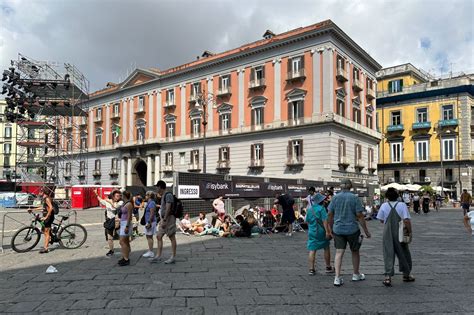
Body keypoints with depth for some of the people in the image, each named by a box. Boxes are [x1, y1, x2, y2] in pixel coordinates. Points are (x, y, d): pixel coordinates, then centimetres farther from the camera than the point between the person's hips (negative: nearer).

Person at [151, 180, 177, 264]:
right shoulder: (163, 196, 18)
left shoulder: (168, 195, -13)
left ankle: (173, 257, 2)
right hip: (164, 219, 10)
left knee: (172, 237, -3)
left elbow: (168, 209, -21)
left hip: (169, 218, -10)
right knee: (159, 236, 7)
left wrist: (164, 220, -24)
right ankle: (158, 256, 10)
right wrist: (161, 220, 22)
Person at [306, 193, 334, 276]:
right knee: (326, 248, 14)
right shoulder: (321, 208, -12)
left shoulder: (309, 209, 7)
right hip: (321, 231, -4)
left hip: (312, 232, 4)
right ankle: (328, 267, 25)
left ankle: (311, 269, 0)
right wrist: (327, 231, -19)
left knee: (312, 250, 4)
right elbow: (325, 221, -18)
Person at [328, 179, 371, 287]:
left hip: (338, 229, 2)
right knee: (355, 252, 17)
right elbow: (360, 216, -8)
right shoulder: (354, 198, -7)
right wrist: (366, 231, -1)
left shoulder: (335, 198, 0)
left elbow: (330, 215, 2)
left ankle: (337, 277, -6)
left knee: (339, 252, 3)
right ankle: (356, 274, 33)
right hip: (352, 229, -1)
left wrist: (331, 229, 14)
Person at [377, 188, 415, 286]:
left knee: (388, 254, 4)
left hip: (387, 234, 1)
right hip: (400, 234, -1)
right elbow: (406, 220, -16)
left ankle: (388, 276, -6)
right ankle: (406, 275, 30)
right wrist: (409, 232, -7)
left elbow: (381, 220, 4)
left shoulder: (384, 206, -4)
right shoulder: (402, 205, -10)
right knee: (403, 254, 16)